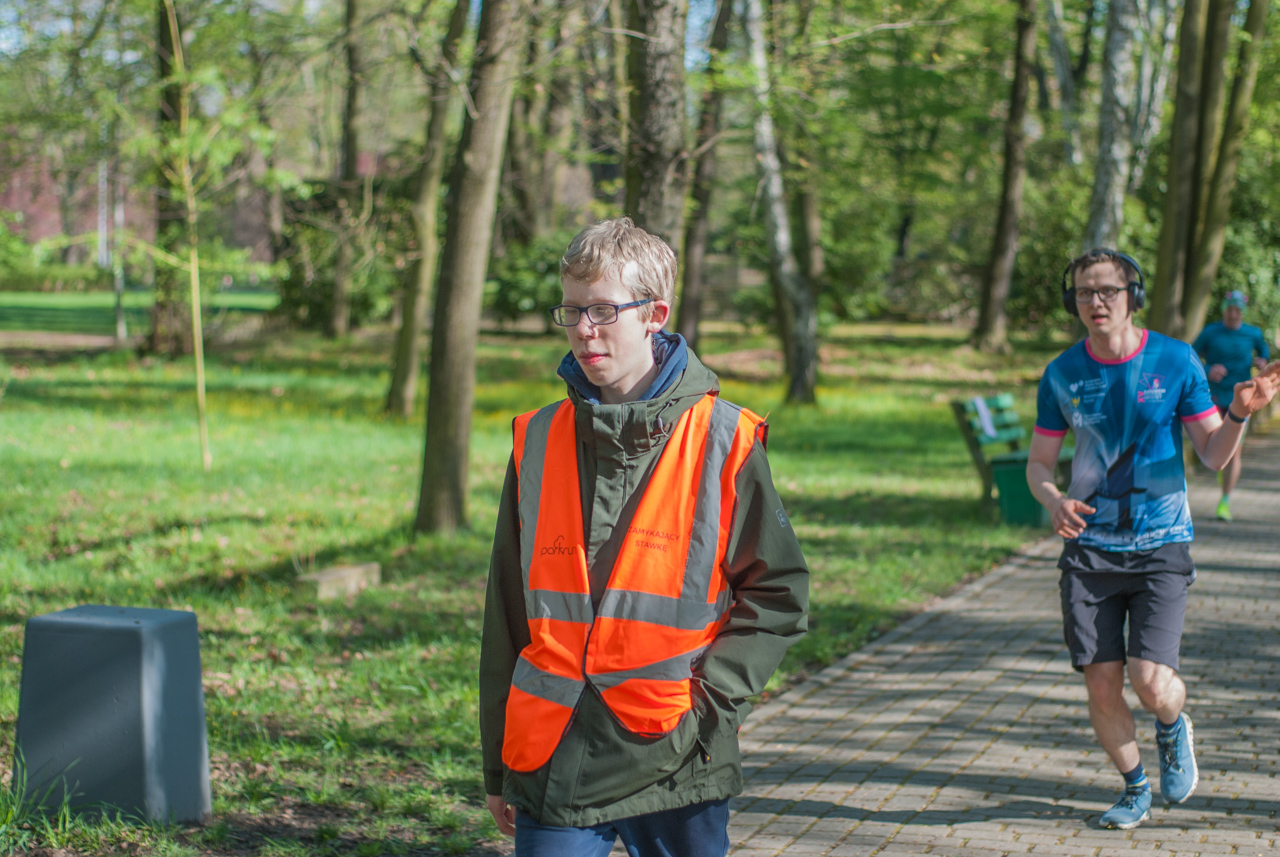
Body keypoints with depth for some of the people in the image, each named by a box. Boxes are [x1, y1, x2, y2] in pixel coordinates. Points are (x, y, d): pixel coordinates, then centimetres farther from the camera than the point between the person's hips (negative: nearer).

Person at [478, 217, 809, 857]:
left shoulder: (722, 441, -2)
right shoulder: (539, 442, 6)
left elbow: (779, 592, 1)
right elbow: (507, 609, 11)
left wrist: (709, 701, -10)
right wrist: (498, 767, 11)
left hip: (675, 766, -2)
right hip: (551, 766, 2)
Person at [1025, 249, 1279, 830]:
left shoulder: (1176, 361, -4)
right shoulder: (1062, 375, 0)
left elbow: (1213, 455, -1)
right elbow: (1039, 461, 8)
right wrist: (1053, 501, -14)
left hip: (1161, 547, -2)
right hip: (1089, 548, 2)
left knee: (1151, 684, -14)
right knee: (1101, 686, 0)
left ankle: (1173, 728, 24)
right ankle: (1135, 791, 26)